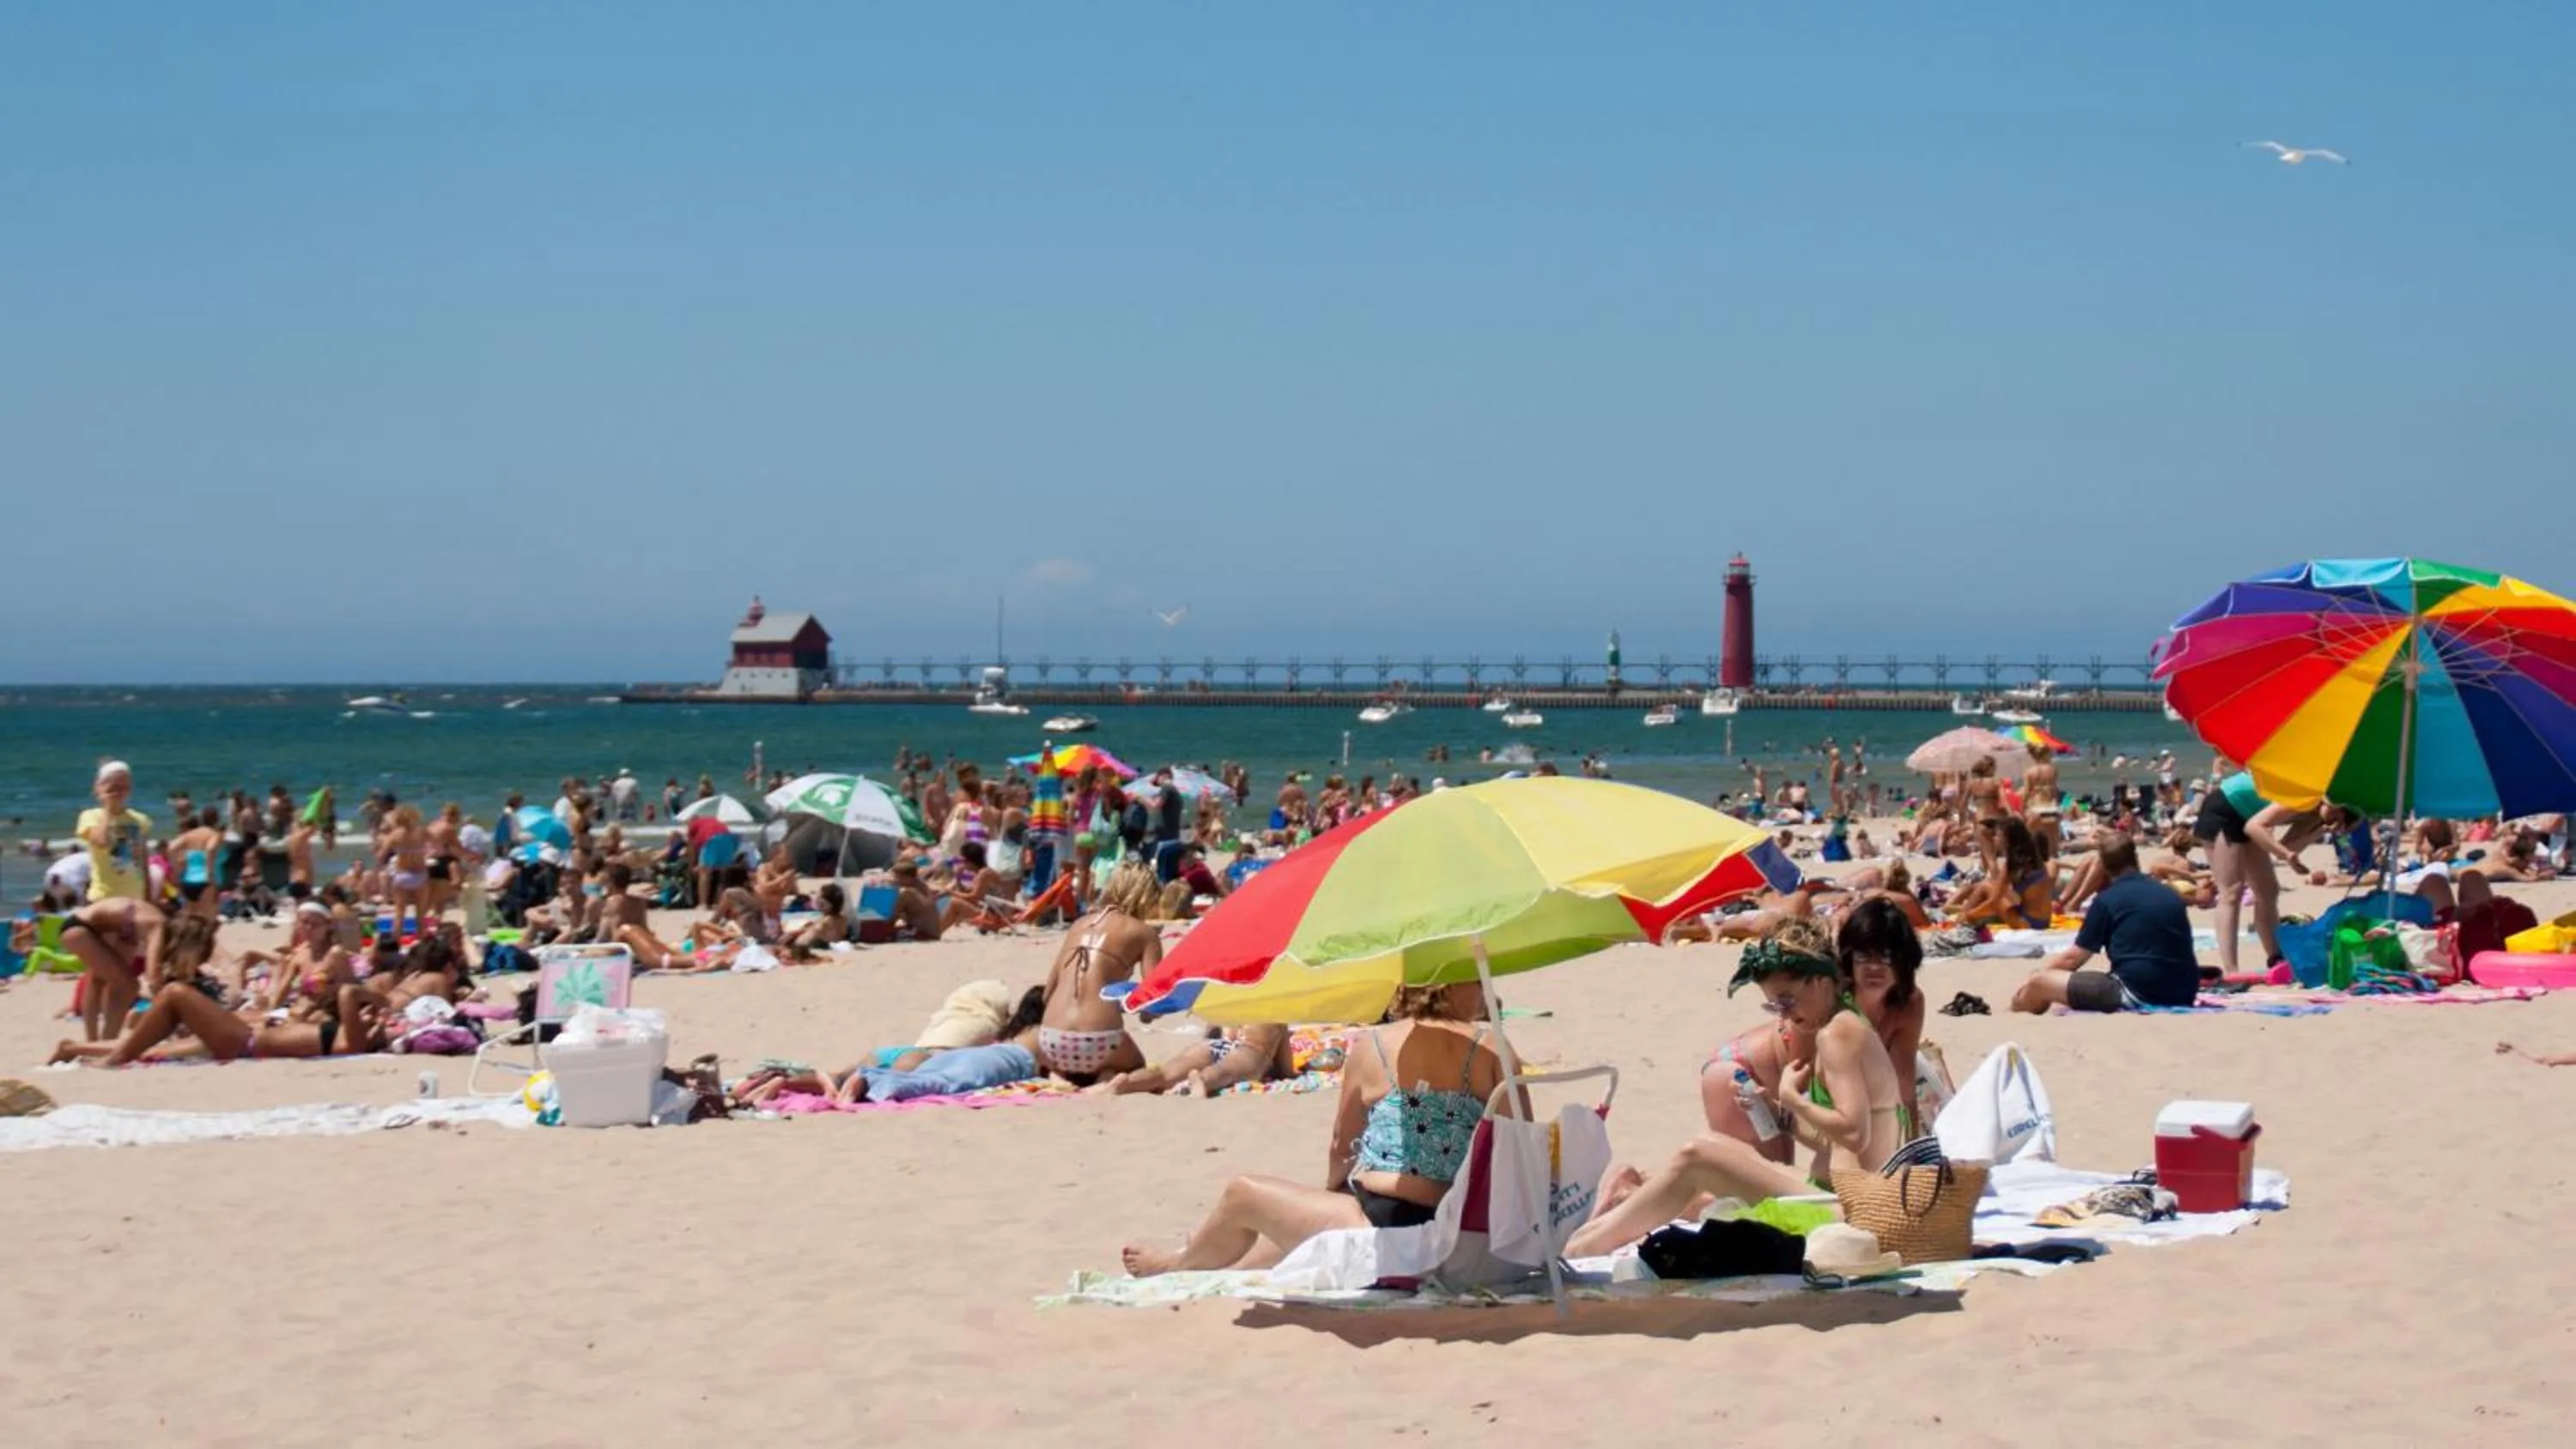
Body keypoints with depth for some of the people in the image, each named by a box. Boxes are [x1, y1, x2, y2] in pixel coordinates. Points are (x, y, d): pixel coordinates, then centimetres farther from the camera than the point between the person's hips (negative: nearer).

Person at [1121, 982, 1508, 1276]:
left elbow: (1341, 1148, 9)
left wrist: (1335, 1190, 30)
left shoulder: (1372, 1047, -3)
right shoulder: (1491, 1050, -3)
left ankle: (1179, 1266, 49)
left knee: (1242, 1196, 21)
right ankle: (1221, 1264, 56)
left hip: (1383, 1229, -4)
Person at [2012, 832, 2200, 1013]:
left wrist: (2040, 973, 25)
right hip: (2182, 994, 6)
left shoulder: (2107, 900, 0)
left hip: (2135, 994, -6)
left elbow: (2073, 958, 6)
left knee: (2039, 983, 5)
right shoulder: (2170, 895, 16)